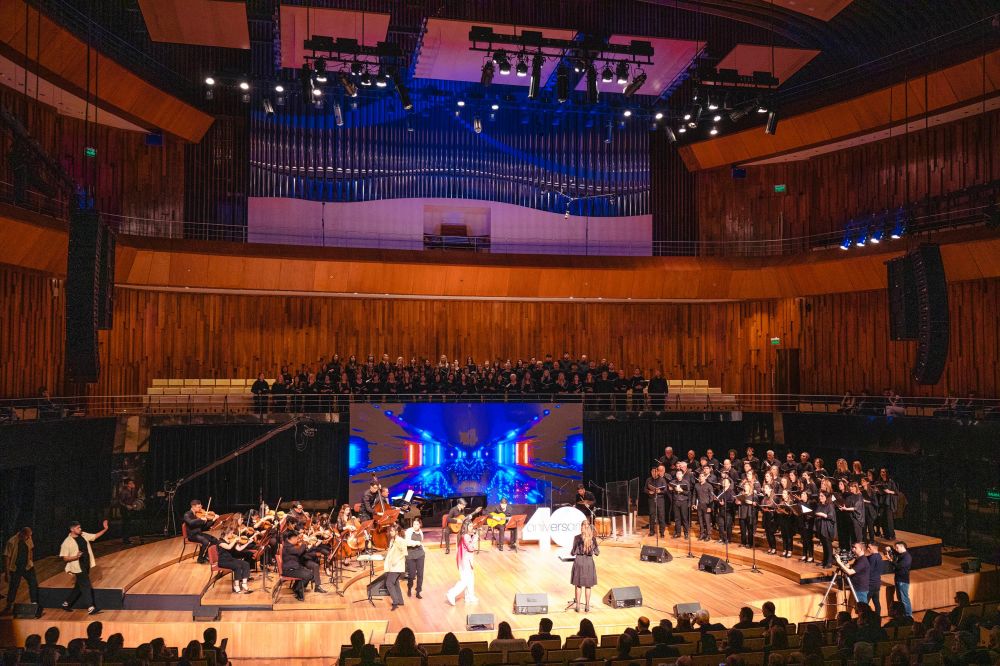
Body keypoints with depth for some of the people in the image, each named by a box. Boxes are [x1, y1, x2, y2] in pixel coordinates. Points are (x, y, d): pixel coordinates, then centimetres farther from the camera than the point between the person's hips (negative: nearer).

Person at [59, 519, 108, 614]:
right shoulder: (67, 542, -15)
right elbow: (65, 558, -13)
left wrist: (105, 529, 1)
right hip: (78, 568, -7)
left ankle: (66, 604, 33)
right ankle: (91, 608, -3)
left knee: (78, 587, 17)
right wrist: (75, 557, -28)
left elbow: (95, 536, 13)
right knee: (86, 587, -7)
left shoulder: (83, 535, 4)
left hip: (86, 566, 7)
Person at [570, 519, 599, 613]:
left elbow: (574, 552, -7)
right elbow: (597, 552, 1)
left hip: (579, 561, -1)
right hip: (589, 562, 1)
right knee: (588, 586, 13)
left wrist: (571, 553, 14)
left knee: (578, 585, 12)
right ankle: (587, 606, 17)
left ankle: (577, 606, 14)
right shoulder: (593, 538, -4)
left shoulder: (577, 538, -10)